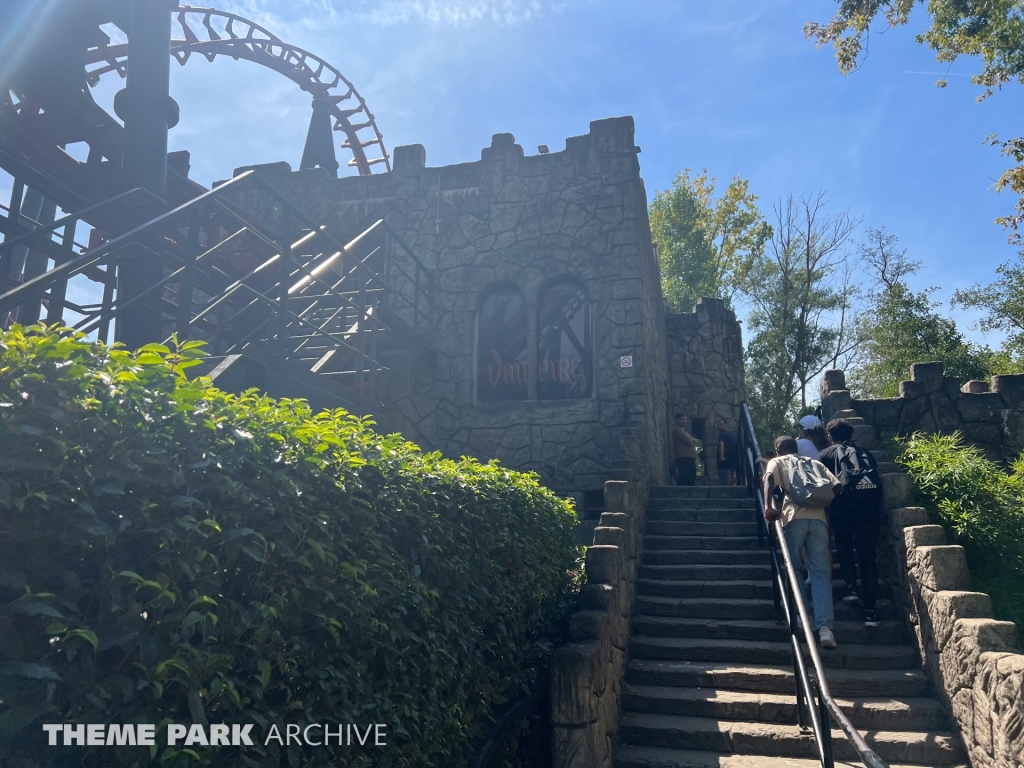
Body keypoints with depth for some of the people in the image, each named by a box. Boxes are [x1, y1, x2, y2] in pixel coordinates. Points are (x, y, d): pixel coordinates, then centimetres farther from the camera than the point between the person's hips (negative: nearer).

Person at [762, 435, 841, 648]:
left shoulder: (777, 462, 19)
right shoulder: (815, 463, 29)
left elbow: (769, 478, -4)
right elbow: (837, 486, 15)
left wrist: (768, 506, -11)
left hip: (795, 517, -2)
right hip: (818, 518, 3)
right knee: (821, 572, -1)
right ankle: (824, 626, -13)